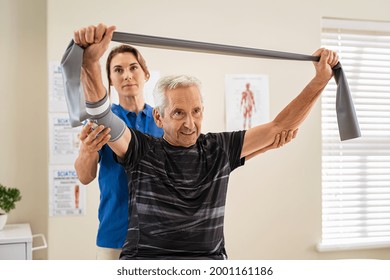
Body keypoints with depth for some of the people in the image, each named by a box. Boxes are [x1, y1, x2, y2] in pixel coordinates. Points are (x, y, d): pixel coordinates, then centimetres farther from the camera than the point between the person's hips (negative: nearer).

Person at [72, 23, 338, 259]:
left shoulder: (220, 149, 7)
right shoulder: (142, 150, 0)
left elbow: (280, 127, 10)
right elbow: (103, 117, -15)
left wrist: (321, 79, 5)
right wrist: (91, 62, -31)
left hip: (209, 261, 2)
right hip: (147, 260, -2)